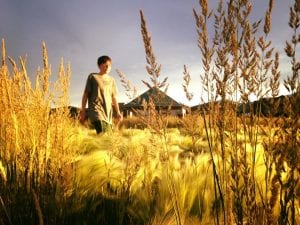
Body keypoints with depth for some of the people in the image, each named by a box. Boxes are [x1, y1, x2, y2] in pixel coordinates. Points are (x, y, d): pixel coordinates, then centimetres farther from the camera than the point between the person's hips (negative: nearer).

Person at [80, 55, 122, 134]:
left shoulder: (111, 80, 17)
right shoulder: (93, 77, 5)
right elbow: (85, 94, 5)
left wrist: (118, 112, 10)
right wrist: (83, 111, 0)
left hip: (108, 113, 5)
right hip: (96, 110, -5)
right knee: (102, 134, -25)